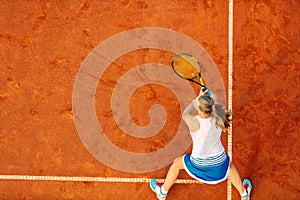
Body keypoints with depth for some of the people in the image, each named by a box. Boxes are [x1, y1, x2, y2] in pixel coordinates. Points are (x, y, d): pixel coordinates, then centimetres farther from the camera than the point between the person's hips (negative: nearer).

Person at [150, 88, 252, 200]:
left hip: (199, 164, -3)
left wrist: (197, 97, -2)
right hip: (219, 160, 3)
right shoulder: (219, 116, -25)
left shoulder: (196, 123, -34)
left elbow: (185, 114, -9)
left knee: (176, 164, 26)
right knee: (230, 166, 39)